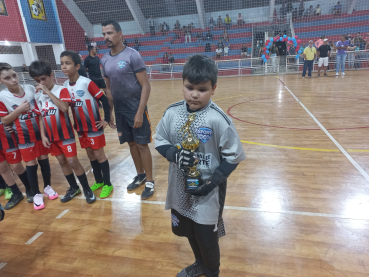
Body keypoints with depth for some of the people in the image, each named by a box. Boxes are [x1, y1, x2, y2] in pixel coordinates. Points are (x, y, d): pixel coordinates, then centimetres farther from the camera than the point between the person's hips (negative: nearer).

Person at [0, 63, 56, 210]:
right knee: (31, 163, 4)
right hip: (24, 136, -2)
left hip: (40, 131, 2)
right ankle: (36, 194, 21)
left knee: (44, 159, 12)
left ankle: (48, 186, 31)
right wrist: (19, 110, -19)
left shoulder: (31, 88, -6)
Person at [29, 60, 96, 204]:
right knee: (62, 162, 14)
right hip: (51, 136, 6)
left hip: (65, 134, -5)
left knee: (73, 162, -4)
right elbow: (40, 116, 9)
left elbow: (64, 108, -28)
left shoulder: (61, 90, -10)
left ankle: (87, 190, 12)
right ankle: (73, 188, 30)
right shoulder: (37, 95, 5)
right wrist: (43, 135, 3)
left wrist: (48, 92, -25)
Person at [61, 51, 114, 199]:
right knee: (90, 155, 15)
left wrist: (106, 120, -13)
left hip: (94, 126, -6)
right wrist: (74, 123, 9)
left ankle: (107, 184, 15)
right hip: (80, 128, 6)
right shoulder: (65, 85, 3)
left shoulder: (87, 82, -16)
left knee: (99, 155, 1)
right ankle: (98, 181, 30)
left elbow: (104, 100, -13)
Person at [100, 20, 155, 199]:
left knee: (142, 144, -1)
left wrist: (140, 112, -20)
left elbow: (145, 86, -14)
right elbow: (108, 88, 15)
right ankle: (140, 175, 31)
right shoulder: (105, 60, 7)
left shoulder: (132, 56, -12)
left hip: (135, 108, -6)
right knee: (131, 144, 14)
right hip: (119, 109, 6)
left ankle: (150, 182, 14)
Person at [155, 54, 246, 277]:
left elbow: (234, 156, -12)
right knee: (189, 232, 25)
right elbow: (160, 141, 3)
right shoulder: (172, 113, -9)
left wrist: (214, 181, -18)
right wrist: (175, 154, -17)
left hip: (208, 192, -4)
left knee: (207, 237, 14)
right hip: (181, 189, 5)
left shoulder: (217, 119, -20)